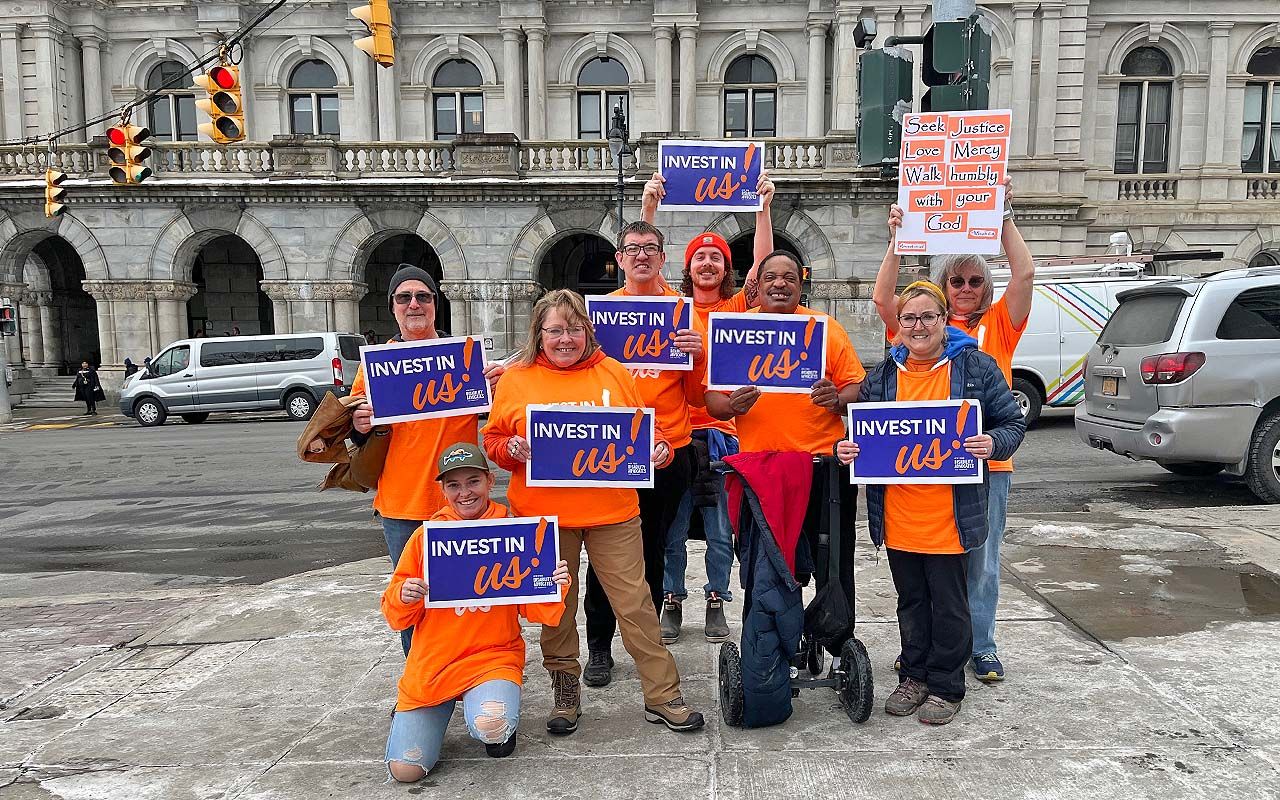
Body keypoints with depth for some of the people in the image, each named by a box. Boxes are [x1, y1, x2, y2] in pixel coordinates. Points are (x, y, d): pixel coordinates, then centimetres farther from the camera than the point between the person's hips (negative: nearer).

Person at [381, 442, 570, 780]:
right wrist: (404, 597, -18)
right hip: (432, 662, 2)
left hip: (493, 655, -2)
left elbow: (532, 609, 2)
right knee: (406, 769, -4)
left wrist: (553, 586, -19)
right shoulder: (426, 536, -1)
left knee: (492, 728, -31)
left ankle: (496, 703, 7)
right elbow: (397, 617, 5)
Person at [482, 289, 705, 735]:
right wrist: (512, 449, -16)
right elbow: (492, 440, 6)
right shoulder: (516, 379, 3)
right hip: (543, 516, 0)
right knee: (556, 606, 12)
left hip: (612, 513, 0)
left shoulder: (613, 374, 6)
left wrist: (658, 449, -8)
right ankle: (566, 693, 31)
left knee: (635, 602, 3)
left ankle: (662, 697, 16)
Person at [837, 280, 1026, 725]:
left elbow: (1013, 423, 1)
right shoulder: (883, 375, 8)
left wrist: (992, 443, -19)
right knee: (911, 601, 16)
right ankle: (914, 676, 31)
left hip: (950, 516, -3)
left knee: (949, 603, 7)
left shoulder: (976, 367, -2)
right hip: (897, 516, 4)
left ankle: (945, 686, 23)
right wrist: (847, 448, -5)